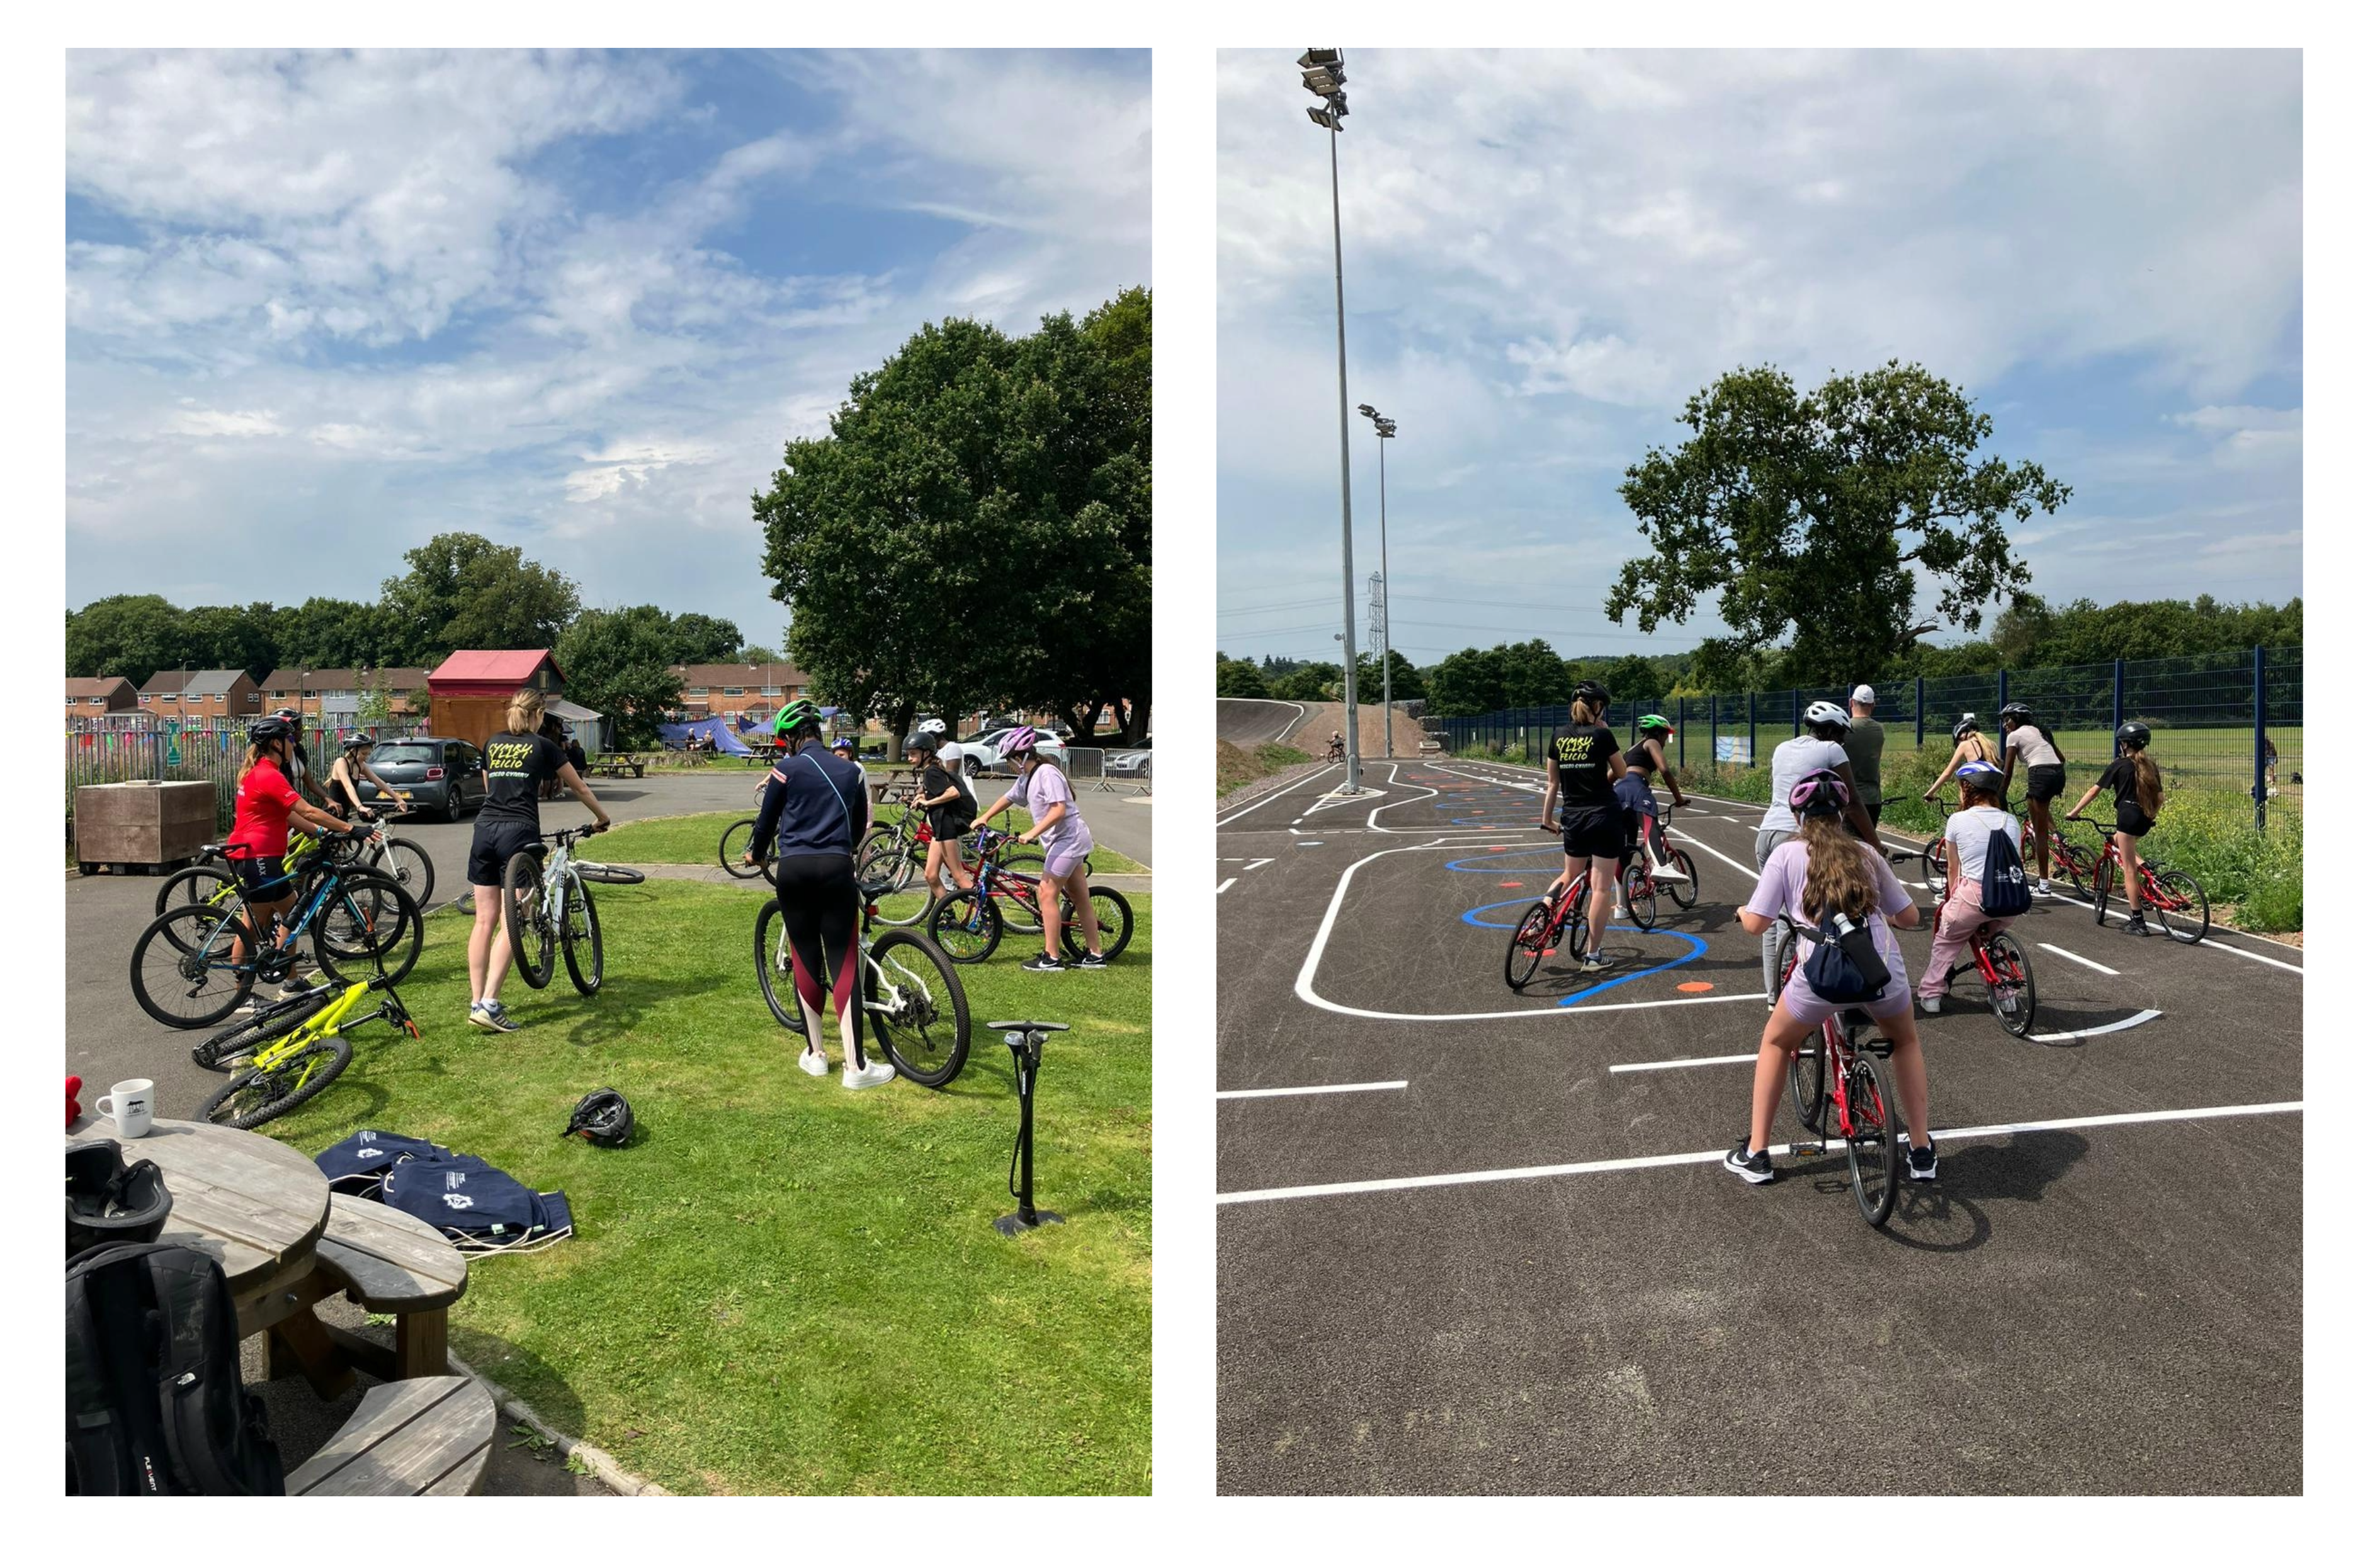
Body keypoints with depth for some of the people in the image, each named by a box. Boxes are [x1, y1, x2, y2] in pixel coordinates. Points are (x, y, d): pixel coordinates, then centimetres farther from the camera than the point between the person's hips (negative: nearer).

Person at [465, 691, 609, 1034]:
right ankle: (490, 1005, -13)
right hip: (518, 832, -5)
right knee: (511, 925, -6)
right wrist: (602, 817, 31)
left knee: (484, 922, 7)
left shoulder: (492, 745, 17)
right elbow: (579, 788, 14)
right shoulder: (543, 746, 4)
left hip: (484, 829, 5)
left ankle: (477, 1003, 9)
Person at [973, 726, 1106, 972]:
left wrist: (1032, 833, -26)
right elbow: (1008, 798, 26)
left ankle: (1051, 958, -5)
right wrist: (984, 818, 19)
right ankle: (1094, 954, 15)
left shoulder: (1047, 773, -18)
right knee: (1080, 897, 10)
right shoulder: (1027, 778, 11)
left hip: (1068, 838, -10)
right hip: (1066, 840, 10)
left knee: (1047, 893, -9)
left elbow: (1059, 810, -25)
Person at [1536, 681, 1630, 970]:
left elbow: (1552, 783, 9)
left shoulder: (1558, 739, 3)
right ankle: (1594, 956, 5)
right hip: (1605, 816, -4)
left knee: (1570, 877, 25)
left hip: (1573, 819, 4)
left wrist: (1546, 818, 18)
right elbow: (1622, 772, 5)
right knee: (1601, 887, 2)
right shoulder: (1602, 736, -10)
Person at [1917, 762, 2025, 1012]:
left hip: (1974, 893, -4)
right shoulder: (2011, 821, 10)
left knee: (1946, 943, 18)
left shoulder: (1957, 821, 0)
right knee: (1995, 939, 32)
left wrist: (1952, 896, 23)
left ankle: (1930, 996, 19)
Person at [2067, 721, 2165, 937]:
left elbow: (2094, 791, -1)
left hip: (2128, 815, -6)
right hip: (2146, 819, 6)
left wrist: (2075, 812, 6)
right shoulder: (2150, 766, 13)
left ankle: (2138, 922, -3)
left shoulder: (2119, 765, -2)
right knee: (2117, 842, 34)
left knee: (2129, 870, -2)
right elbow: (2160, 797, 14)